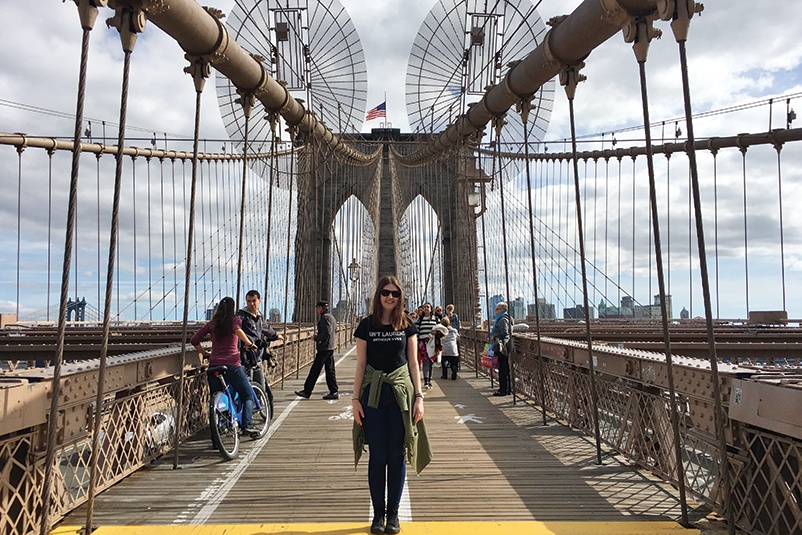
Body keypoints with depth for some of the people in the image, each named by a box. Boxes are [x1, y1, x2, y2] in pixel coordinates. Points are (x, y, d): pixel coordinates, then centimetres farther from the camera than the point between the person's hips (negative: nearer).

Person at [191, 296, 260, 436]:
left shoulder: (212, 323, 12)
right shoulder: (235, 319, 1)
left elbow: (194, 340, 9)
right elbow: (237, 330, -22)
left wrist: (204, 353, 20)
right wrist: (249, 343, -11)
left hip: (214, 365, 4)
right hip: (232, 365, -4)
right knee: (248, 395, 8)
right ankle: (247, 424, -8)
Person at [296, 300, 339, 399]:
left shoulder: (325, 317, -13)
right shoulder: (332, 317, 17)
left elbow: (327, 333, -22)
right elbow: (334, 332, 23)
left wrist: (316, 337, -10)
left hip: (324, 348, -10)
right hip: (331, 347, 10)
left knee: (315, 370, -4)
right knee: (330, 370, 10)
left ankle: (307, 391, 1)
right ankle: (334, 392, 10)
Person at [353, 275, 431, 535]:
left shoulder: (407, 326, 5)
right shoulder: (366, 325, 3)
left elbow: (413, 363, 6)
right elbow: (361, 364, 4)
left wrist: (419, 396, 0)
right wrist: (356, 398, 0)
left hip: (401, 392, 1)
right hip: (373, 394, 0)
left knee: (396, 455, 5)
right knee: (378, 455, 3)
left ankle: (393, 514, 19)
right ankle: (378, 513, 18)